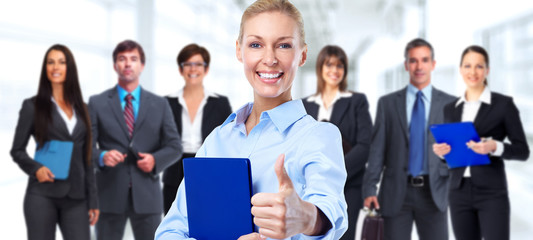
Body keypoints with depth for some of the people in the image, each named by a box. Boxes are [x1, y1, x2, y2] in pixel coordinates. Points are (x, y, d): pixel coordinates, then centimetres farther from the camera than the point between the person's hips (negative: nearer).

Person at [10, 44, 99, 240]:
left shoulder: (81, 108, 13)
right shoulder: (32, 106, 4)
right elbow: (17, 150, 5)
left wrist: (93, 200, 11)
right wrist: (35, 168, -16)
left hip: (76, 197, 3)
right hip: (43, 195, -3)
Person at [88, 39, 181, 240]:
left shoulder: (160, 105, 11)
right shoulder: (97, 103, 7)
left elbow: (174, 147, 9)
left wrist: (155, 160, -10)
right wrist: (102, 156, -19)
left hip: (147, 195, 1)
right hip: (110, 194, -1)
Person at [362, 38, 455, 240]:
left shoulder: (449, 104, 7)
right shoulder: (387, 103, 8)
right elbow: (377, 150, 4)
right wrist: (369, 189, -5)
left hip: (433, 192, 0)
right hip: (395, 193, 0)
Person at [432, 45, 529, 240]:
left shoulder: (503, 104, -1)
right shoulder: (450, 108, 12)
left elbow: (522, 151, -2)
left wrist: (494, 147, -19)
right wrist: (441, 151, -4)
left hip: (492, 193, -4)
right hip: (459, 192, 4)